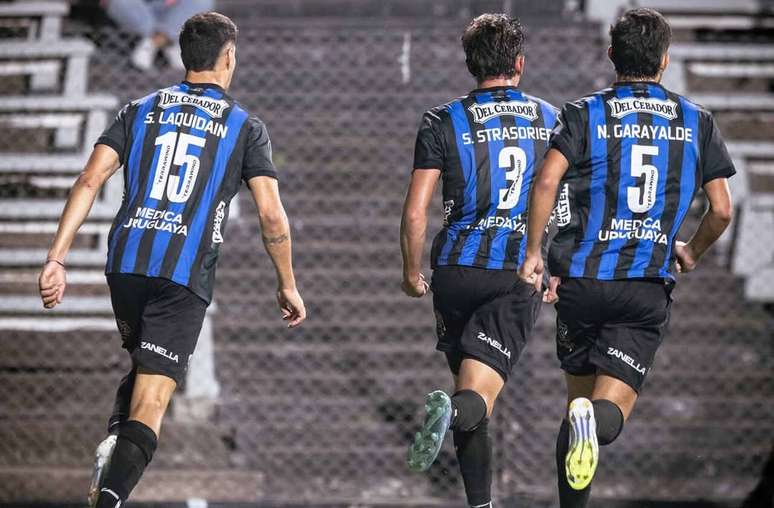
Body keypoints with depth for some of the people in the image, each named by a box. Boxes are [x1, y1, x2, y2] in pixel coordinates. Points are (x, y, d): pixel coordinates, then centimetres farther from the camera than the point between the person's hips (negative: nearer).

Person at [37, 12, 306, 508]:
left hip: (126, 263, 4)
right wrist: (288, 285, 13)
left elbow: (90, 181, 2)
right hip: (185, 278, -4)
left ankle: (113, 443, 4)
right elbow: (272, 215, 0)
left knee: (145, 366, 29)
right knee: (151, 402, -6)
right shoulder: (246, 126, 6)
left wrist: (57, 259, 0)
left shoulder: (141, 109, 13)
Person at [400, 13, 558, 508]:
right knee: (478, 395, -10)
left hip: (456, 271, 1)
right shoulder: (550, 119, 9)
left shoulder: (444, 121, 3)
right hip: (520, 276, -1)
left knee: (469, 380, 16)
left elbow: (415, 213, -1)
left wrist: (412, 272, 14)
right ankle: (453, 409, -45)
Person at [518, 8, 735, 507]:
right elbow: (721, 209, 6)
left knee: (580, 394, 17)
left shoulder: (584, 113, 3)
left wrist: (533, 252, -1)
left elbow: (546, 183, -12)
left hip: (583, 277, 1)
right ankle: (594, 421, -40)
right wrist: (692, 253, 25)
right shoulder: (697, 121, 8)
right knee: (613, 403, -5)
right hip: (649, 288, -1)